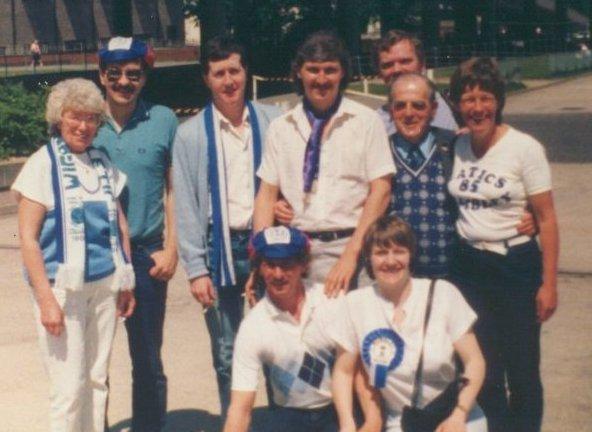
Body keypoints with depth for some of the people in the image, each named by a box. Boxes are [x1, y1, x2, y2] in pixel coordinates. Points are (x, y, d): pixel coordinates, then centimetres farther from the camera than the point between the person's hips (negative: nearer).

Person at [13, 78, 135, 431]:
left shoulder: (103, 164, 9)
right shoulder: (42, 164, -4)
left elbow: (120, 226, 15)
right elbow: (28, 237, -8)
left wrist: (126, 282, 10)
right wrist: (46, 298, -14)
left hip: (105, 283, 5)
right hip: (63, 286, -4)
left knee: (98, 379, 10)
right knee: (70, 386, -4)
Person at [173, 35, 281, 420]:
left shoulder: (271, 122, 2)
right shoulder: (191, 134, 1)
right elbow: (186, 205, 0)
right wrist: (196, 268, -4)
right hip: (220, 248, 0)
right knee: (227, 355, 8)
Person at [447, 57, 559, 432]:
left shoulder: (525, 148, -9)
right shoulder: (456, 148, 2)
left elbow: (547, 219, -8)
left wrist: (549, 284, -10)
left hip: (516, 265, -3)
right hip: (469, 267, 4)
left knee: (522, 370, 3)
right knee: (483, 371, 10)